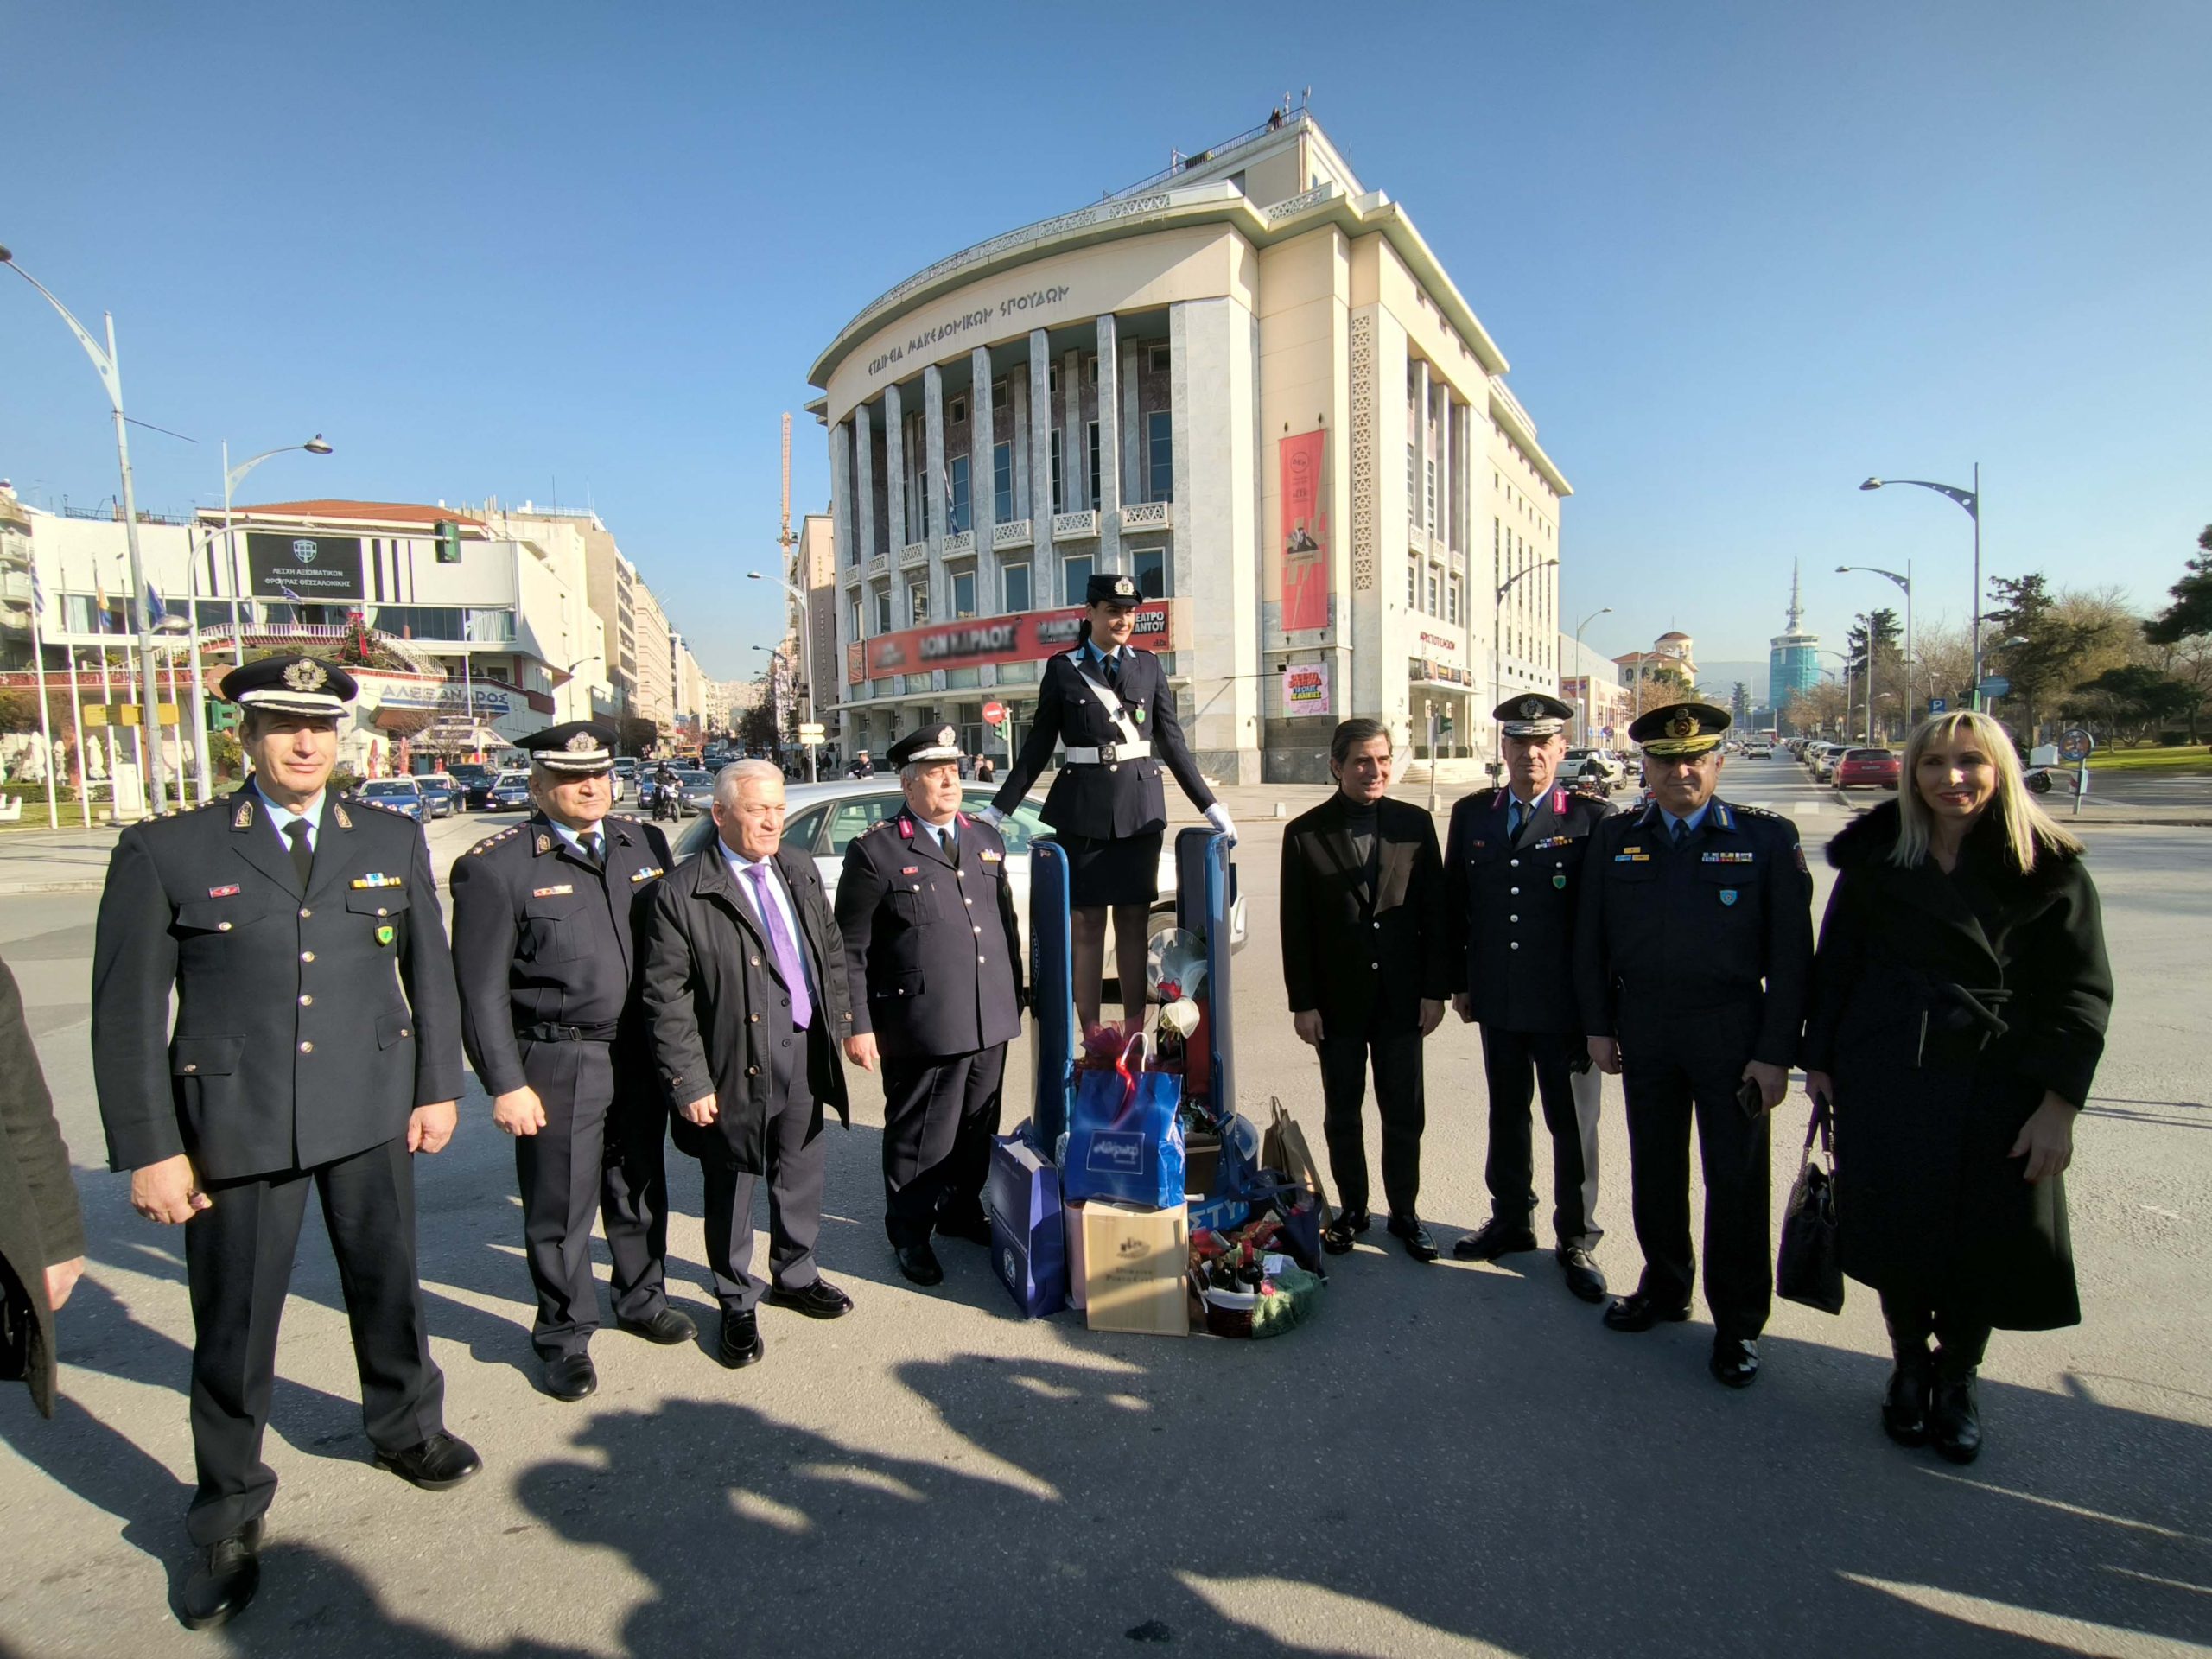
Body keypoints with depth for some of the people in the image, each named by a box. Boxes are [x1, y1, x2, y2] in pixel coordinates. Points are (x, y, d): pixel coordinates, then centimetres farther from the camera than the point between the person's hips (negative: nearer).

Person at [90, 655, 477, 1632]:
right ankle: (230, 1520, 33)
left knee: (388, 1287, 19)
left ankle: (405, 1428, 44)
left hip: (372, 1114, 2)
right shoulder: (166, 852, -5)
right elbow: (125, 1015, -4)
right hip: (234, 1128, -2)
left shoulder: (393, 841, 3)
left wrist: (438, 1088, 4)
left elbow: (431, 973, 7)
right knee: (233, 1331, 11)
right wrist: (150, 1149, -7)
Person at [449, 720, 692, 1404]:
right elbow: (481, 988, -9)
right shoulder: (495, 865, -10)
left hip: (641, 1055, 4)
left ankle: (642, 1299, 41)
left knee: (640, 1188, 19)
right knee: (560, 1208, 9)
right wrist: (504, 1084, -11)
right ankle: (563, 1338, 29)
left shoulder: (646, 845, 4)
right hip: (558, 1064, -4)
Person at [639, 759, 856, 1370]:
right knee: (731, 1190, 12)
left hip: (805, 1054, 5)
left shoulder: (799, 870, 5)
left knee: (801, 1175, 20)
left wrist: (838, 1022, 9)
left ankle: (795, 1275, 43)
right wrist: (689, 1083, -15)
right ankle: (738, 1303, 33)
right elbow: (666, 999, -14)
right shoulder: (681, 894, -14)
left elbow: (831, 950, 14)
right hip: (734, 1067, -5)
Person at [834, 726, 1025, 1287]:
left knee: (978, 1129, 18)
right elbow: (851, 948, -7)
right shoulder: (875, 851, -6)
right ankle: (910, 1233, 28)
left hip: (990, 1020, 6)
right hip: (921, 1025, -5)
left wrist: (1015, 996, 14)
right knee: (920, 1136, 8)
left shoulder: (986, 840, 12)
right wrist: (858, 1024, -10)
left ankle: (962, 1210, 40)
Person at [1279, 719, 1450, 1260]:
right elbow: (1296, 926, -4)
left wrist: (1435, 989, -2)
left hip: (1402, 997, 1)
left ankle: (1404, 1212, 29)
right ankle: (1351, 1210, 31)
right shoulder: (1306, 833, -5)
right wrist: (1303, 1002, -6)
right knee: (1342, 1115, 13)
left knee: (1404, 1114, 11)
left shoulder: (1414, 824, 0)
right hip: (1337, 1001, -1)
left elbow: (1435, 912, 2)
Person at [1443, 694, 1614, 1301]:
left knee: (1573, 1126, 9)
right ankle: (1511, 1221, 35)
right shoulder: (1472, 814, 4)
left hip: (1566, 1005, -4)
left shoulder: (1593, 817, -8)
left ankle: (1576, 1240, 25)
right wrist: (1461, 982, 8)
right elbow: (1455, 904, 9)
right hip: (1497, 1001, 4)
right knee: (1506, 1116, 17)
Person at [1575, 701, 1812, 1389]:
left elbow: (1791, 953, -6)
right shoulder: (1613, 838, 3)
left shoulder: (1768, 838, -5)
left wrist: (1775, 1053, -10)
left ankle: (1738, 1321, 25)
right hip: (1643, 1032, 3)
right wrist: (1598, 1025, 2)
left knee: (1736, 1181, 7)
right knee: (1654, 1171, 15)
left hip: (1733, 1034, -2)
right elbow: (1589, 939, 6)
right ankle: (1664, 1287, 35)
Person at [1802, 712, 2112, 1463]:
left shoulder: (2049, 871, -2)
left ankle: (1957, 1377, 31)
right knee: (1897, 1231, 6)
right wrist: (1819, 1061, 4)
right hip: (1885, 1079, 1)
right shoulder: (1875, 860, 1)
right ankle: (1909, 1366, 30)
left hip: (1998, 1084, 0)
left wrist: (2058, 1105, -9)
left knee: (1988, 1241, 6)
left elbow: (2080, 996, -3)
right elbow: (1835, 966, 5)